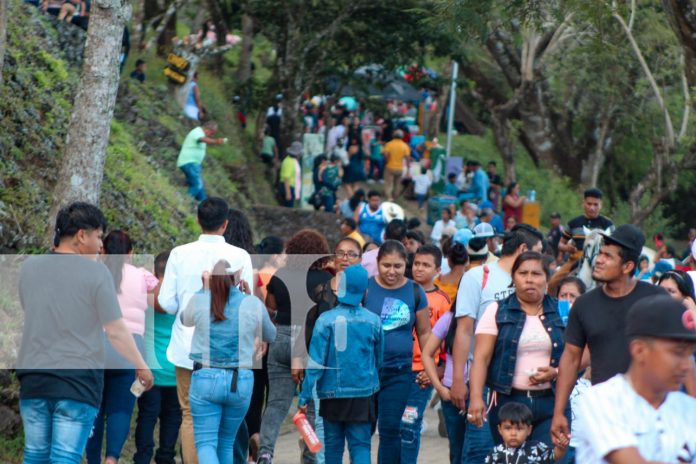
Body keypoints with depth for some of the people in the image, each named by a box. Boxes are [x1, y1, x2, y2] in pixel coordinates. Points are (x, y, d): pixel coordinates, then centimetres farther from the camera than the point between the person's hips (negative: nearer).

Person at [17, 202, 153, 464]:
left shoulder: (29, 267, 5)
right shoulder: (95, 271, -9)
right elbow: (116, 331, -7)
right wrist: (141, 366, 6)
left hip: (33, 376, 5)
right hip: (78, 379, -4)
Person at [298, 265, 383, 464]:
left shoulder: (326, 320, -11)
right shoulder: (373, 321, -4)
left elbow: (315, 362, -11)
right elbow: (379, 360, 7)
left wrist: (304, 397, -7)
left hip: (332, 394, -1)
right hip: (363, 394, 1)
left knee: (333, 444, 13)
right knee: (361, 444, 1)